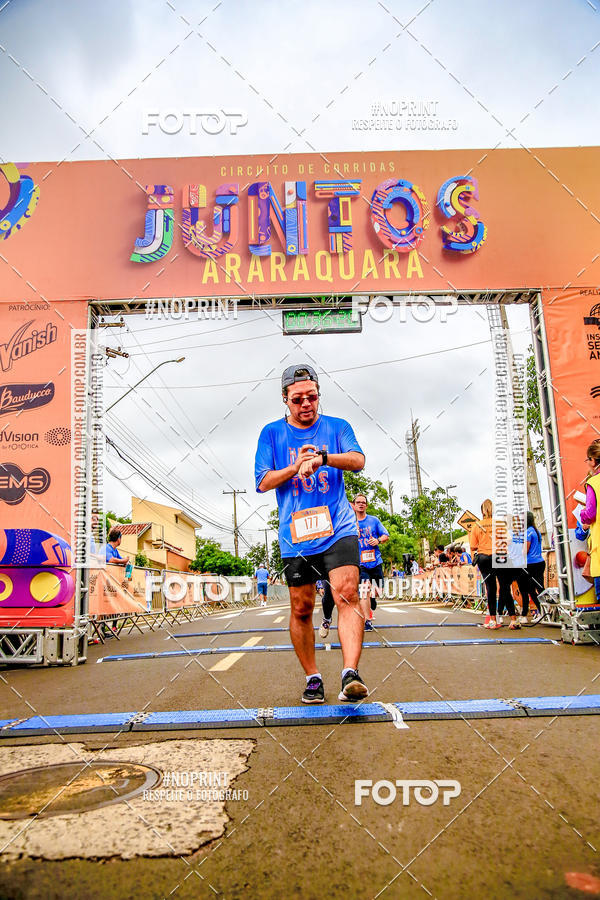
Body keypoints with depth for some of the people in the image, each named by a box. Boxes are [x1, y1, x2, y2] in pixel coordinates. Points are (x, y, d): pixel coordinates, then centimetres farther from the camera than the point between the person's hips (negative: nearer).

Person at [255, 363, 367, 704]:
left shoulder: (337, 427, 9)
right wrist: (296, 467, -12)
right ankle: (313, 677, 22)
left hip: (338, 530, -1)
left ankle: (351, 674, -21)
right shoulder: (272, 433, 9)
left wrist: (321, 457, -26)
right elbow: (263, 482, 3)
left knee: (347, 594, -19)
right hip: (295, 535, 1)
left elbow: (358, 460, -9)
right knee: (301, 609, 6)